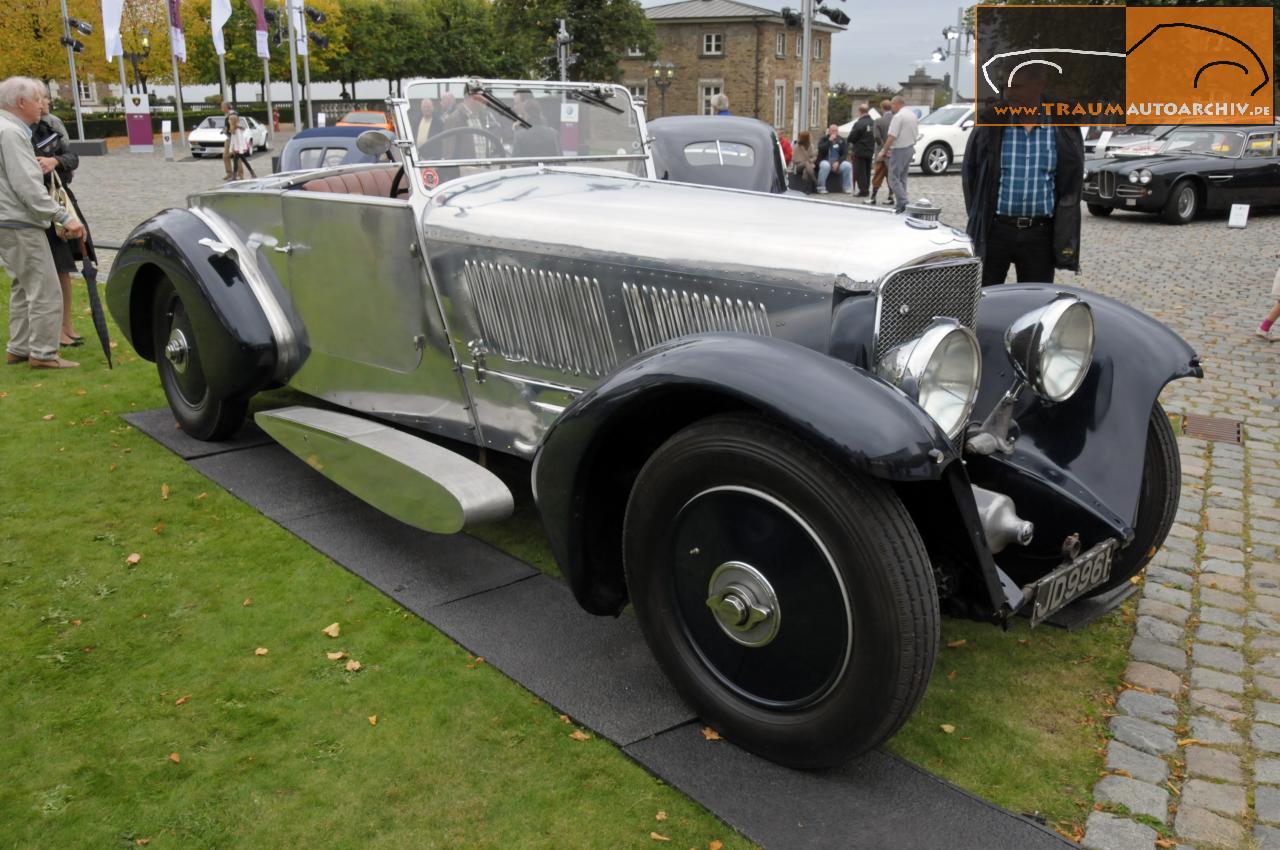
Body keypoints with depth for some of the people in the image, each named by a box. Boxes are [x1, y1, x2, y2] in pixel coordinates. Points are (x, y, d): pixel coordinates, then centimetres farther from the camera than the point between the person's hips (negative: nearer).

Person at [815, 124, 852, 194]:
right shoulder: (824, 139, 4)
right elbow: (821, 149, -15)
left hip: (838, 162, 2)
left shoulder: (842, 140, 9)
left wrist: (838, 162, -16)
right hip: (826, 161, -2)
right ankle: (821, 188, -28)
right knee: (825, 165, -37)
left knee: (847, 165, -26)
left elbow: (845, 154, 1)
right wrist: (830, 141, -20)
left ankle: (848, 188, -16)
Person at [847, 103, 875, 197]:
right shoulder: (872, 123, 6)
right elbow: (875, 136, 13)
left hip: (860, 151, -8)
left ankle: (863, 190, -4)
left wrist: (851, 144, 5)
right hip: (870, 150, 8)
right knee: (867, 171, 15)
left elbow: (851, 138, -15)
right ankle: (866, 189, 21)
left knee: (860, 172, -2)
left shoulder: (859, 124, -20)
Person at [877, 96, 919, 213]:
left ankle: (903, 203, -16)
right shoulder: (913, 115, 13)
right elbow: (916, 134, 18)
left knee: (894, 178, -6)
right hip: (910, 148, 9)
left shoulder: (898, 116, -15)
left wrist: (884, 151, -11)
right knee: (902, 178, 15)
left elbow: (892, 136, -19)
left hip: (899, 150, -9)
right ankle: (901, 204, 16)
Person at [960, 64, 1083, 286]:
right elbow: (969, 176, 6)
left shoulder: (1066, 132, 1)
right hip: (994, 231, -1)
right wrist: (979, 222, 6)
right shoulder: (988, 127, -2)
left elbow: (1072, 185, 9)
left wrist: (1066, 238, 7)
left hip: (1041, 234, 1)